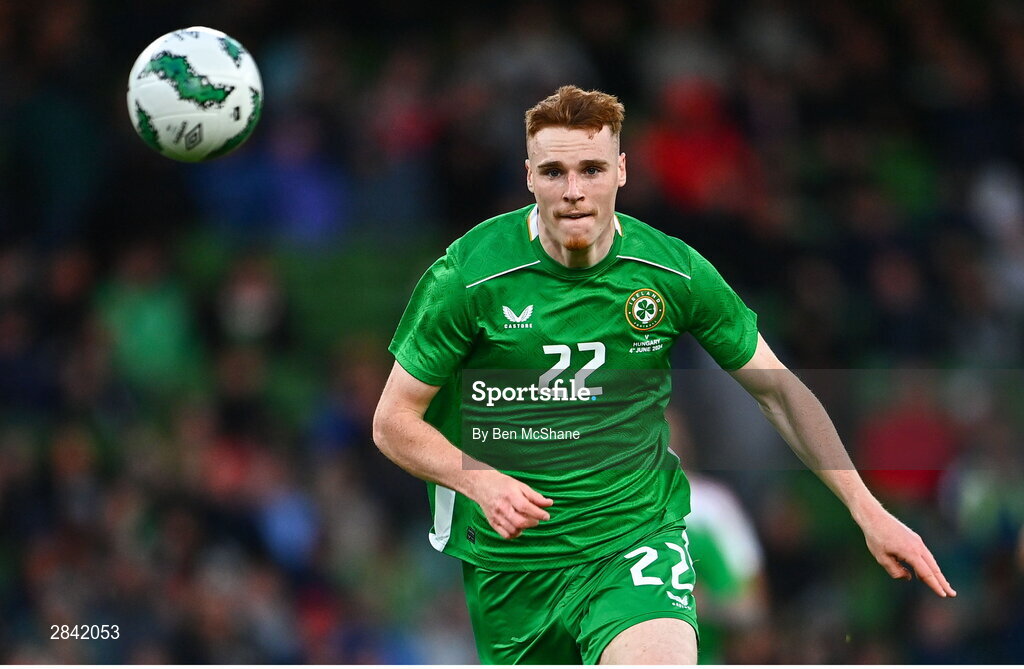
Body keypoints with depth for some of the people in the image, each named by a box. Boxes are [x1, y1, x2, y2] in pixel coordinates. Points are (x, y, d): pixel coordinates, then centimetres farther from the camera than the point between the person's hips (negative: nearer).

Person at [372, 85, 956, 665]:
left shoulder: (675, 271, -5)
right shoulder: (467, 275, -11)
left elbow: (778, 390, 8)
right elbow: (394, 422, -4)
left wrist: (868, 510, 5)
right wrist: (480, 482, -23)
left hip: (638, 534, -1)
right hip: (510, 559, 1)